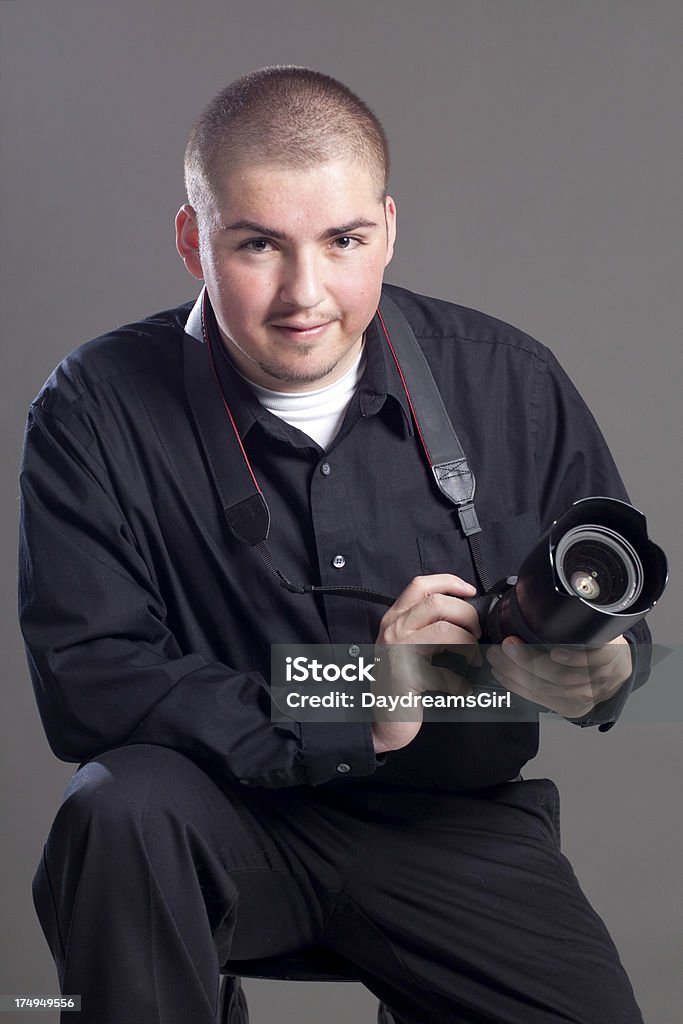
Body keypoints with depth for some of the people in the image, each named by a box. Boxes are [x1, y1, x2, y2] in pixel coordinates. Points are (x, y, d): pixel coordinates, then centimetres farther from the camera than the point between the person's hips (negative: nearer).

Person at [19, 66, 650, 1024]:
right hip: (231, 815, -2)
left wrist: (594, 673, -20)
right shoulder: (98, 409, -8)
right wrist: (356, 712, -24)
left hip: (456, 815, 2)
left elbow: (622, 624, 6)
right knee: (118, 811, -33)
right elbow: (83, 683, -17)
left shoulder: (511, 383, -2)